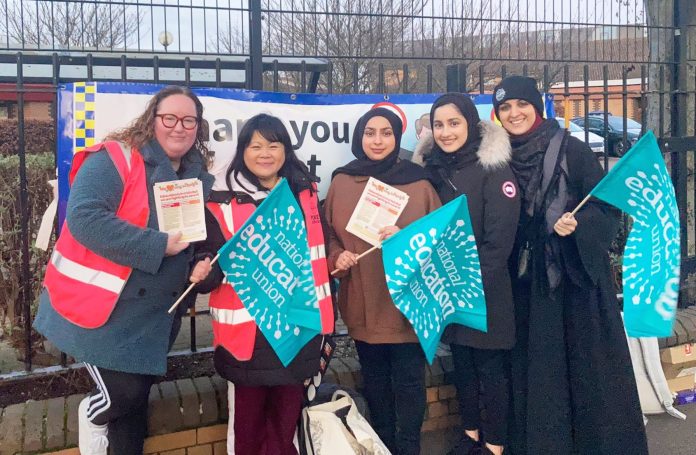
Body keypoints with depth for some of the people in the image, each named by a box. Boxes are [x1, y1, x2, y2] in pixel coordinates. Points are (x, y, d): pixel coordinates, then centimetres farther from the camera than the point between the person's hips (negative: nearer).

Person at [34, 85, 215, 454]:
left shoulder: (198, 177, 7)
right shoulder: (114, 160, -13)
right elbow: (84, 217, -26)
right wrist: (158, 245, -26)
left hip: (155, 312, 6)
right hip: (102, 305, -6)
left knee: (135, 397, 14)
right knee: (125, 394, -9)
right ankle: (94, 416, 25)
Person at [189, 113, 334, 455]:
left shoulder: (306, 196, 8)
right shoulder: (223, 204, -4)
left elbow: (322, 259, 13)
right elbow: (210, 258, -4)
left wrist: (325, 329, 12)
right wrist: (205, 272, -29)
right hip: (248, 334, -3)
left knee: (286, 427, 14)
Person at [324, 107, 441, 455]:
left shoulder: (418, 182, -2)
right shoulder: (341, 182, 4)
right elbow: (329, 234, 11)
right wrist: (337, 258, -9)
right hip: (363, 303, 3)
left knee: (408, 381, 3)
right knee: (375, 381, 16)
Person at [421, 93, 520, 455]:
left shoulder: (494, 168, -11)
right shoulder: (433, 168, 6)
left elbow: (499, 239, -15)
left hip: (486, 292, -5)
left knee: (490, 369, 3)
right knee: (461, 364, 15)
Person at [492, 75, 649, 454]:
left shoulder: (572, 150, -7)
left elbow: (608, 205, -8)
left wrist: (577, 223, -25)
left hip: (577, 275, -3)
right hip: (527, 282, 4)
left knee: (589, 365, 1)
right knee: (537, 369, 8)